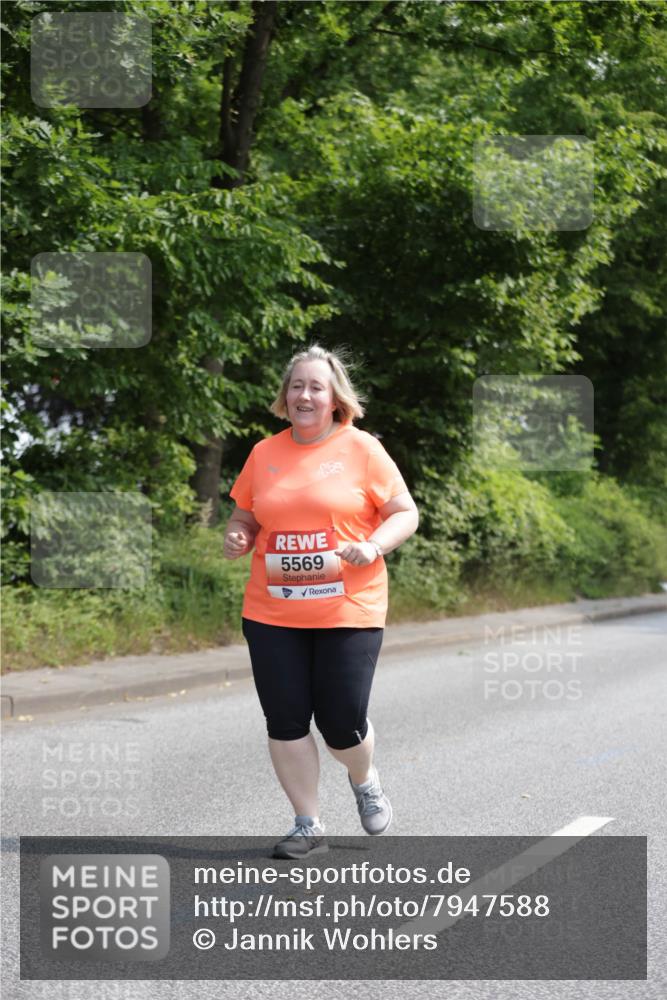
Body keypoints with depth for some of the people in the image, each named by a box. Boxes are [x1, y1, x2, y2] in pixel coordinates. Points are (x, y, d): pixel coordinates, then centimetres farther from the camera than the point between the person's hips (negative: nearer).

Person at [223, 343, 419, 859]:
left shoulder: (362, 449, -1)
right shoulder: (264, 453, 8)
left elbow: (406, 514, 1)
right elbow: (244, 518, 19)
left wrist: (373, 546, -17)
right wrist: (237, 539, -4)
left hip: (348, 611, -3)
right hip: (272, 613, 3)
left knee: (342, 725, -2)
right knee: (286, 722, 2)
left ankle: (366, 781, 33)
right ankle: (308, 826, 18)